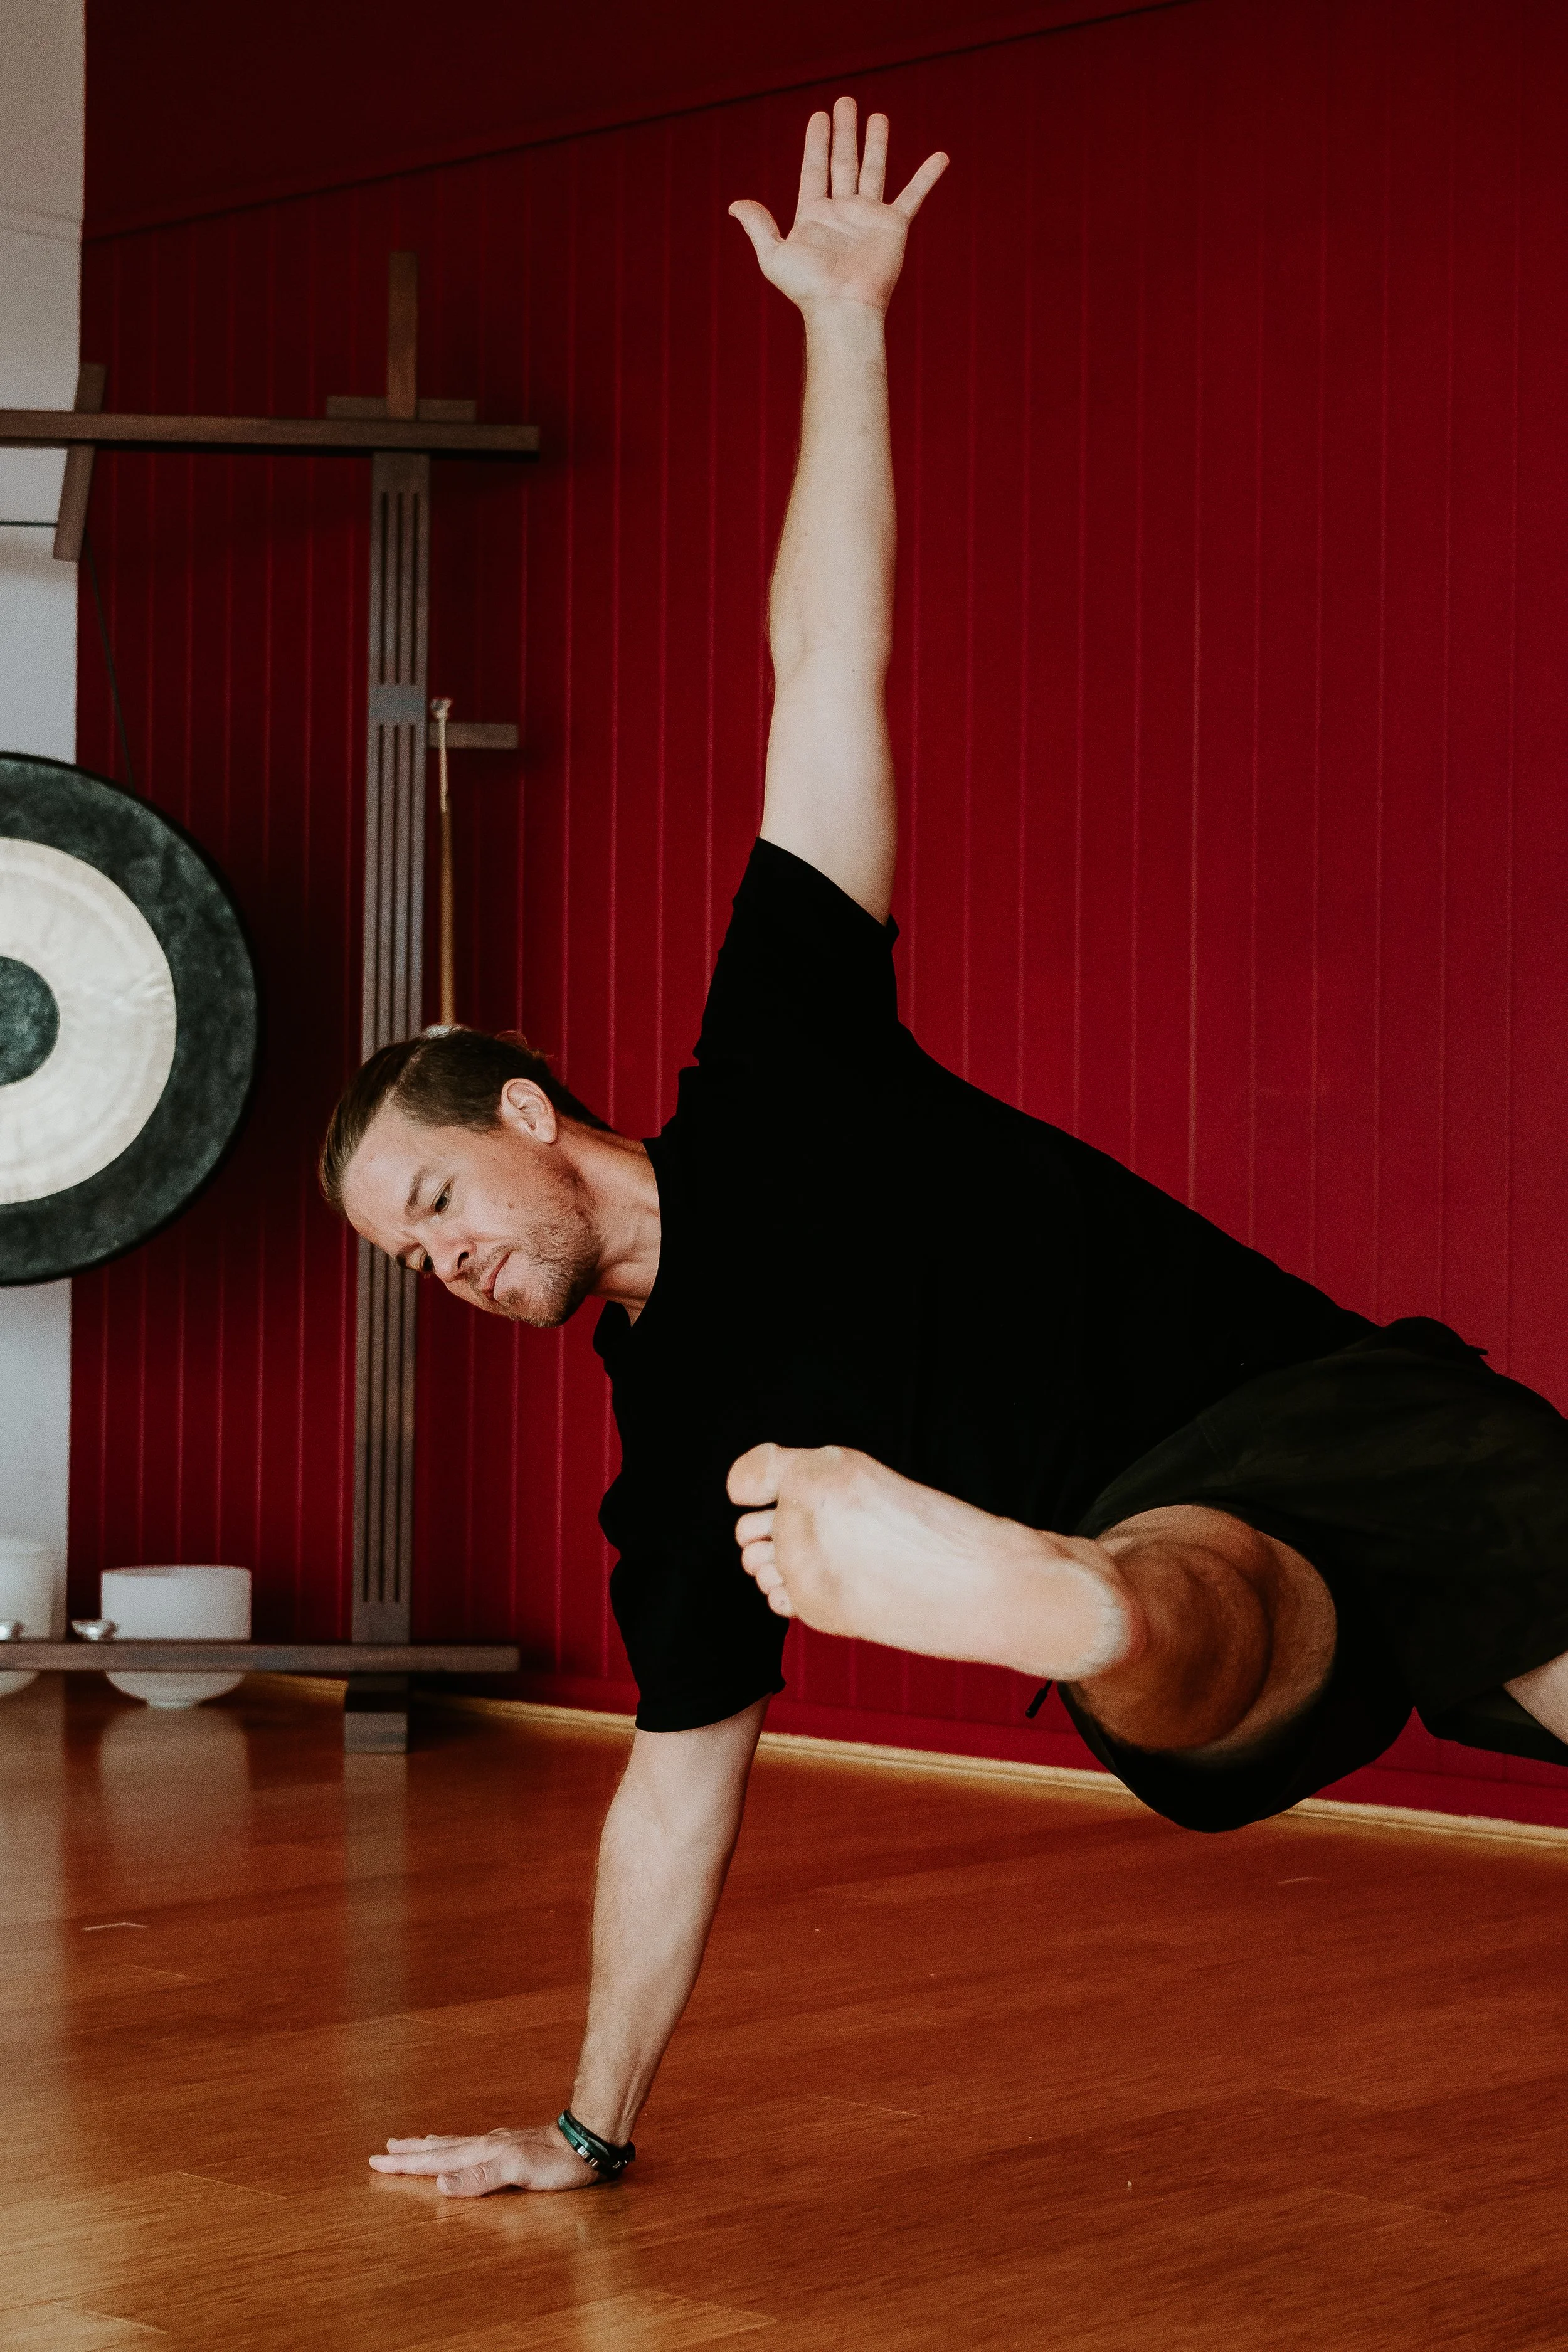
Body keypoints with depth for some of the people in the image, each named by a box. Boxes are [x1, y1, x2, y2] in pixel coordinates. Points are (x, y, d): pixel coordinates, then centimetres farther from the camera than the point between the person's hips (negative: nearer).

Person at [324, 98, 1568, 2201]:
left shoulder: (766, 1075, 12)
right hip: (1185, 1594, 2)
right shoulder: (676, 1462, 19)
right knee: (1148, 1649, -36)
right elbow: (678, 1788, 28)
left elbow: (828, 668, 13)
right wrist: (586, 2127, 32)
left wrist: (846, 318, 14)